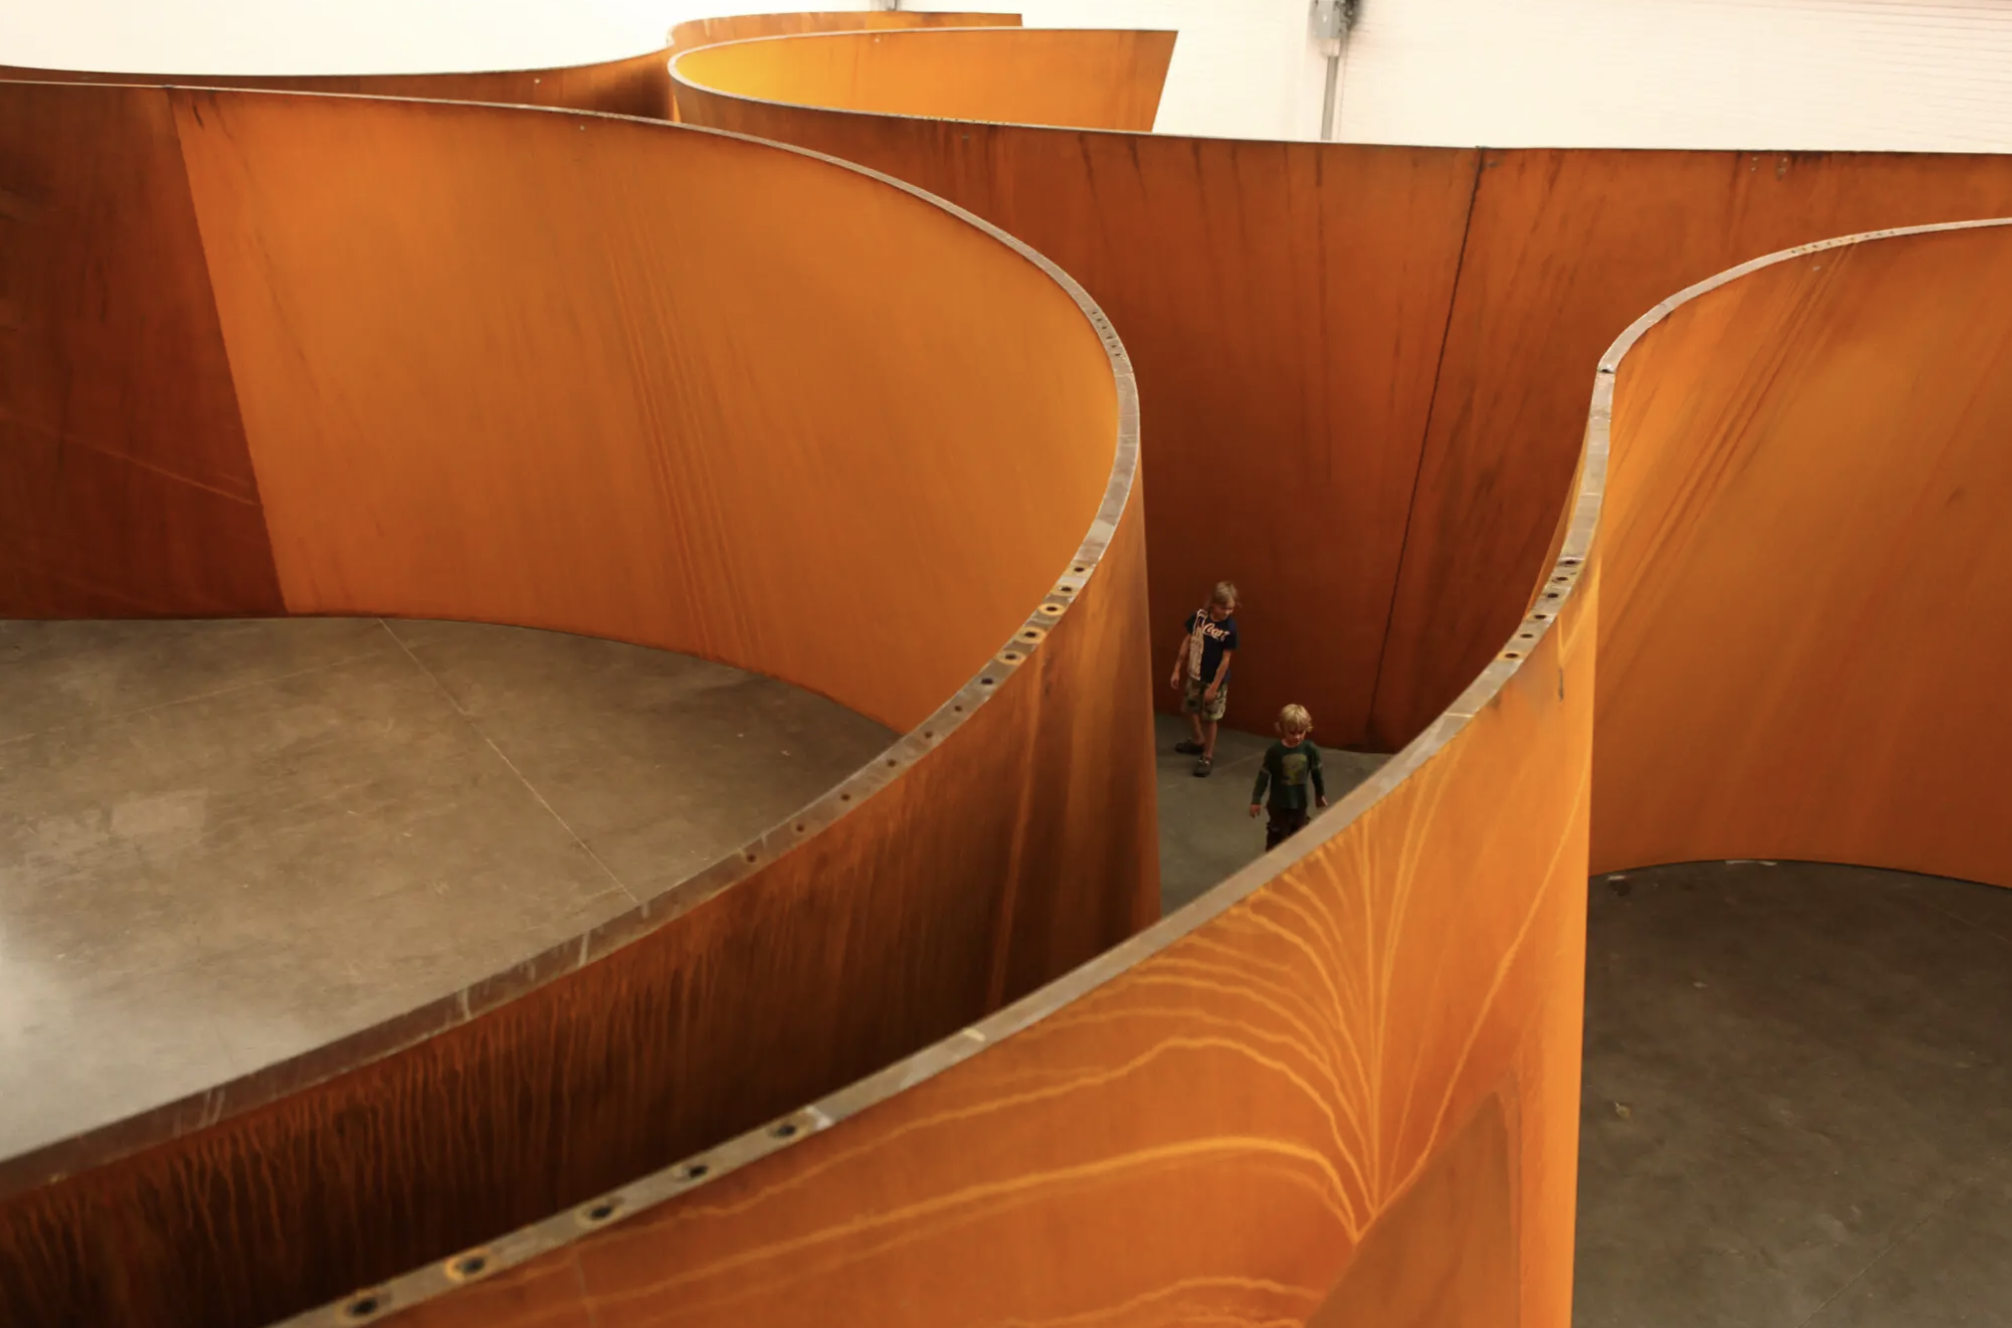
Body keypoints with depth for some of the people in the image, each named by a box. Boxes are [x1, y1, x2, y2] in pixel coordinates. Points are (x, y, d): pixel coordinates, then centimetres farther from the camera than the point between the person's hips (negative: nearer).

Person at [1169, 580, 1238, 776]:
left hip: (1215, 679, -5)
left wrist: (1214, 687, -15)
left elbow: (1225, 659, -17)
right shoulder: (1199, 616, -12)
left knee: (1210, 718, 6)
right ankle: (1198, 741, 47)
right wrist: (1177, 670, 2)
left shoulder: (1230, 627, -21)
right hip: (1194, 674, 5)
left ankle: (1208, 756, 23)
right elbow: (1187, 642, -1)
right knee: (1191, 708, 21)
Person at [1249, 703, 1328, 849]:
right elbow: (1263, 775, -12)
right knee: (1277, 835, 7)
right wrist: (1256, 800, -9)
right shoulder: (1274, 751, -20)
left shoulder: (1310, 749, -13)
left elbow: (1316, 773, 3)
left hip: (1300, 802, 3)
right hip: (1279, 803, -3)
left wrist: (1320, 794, 16)